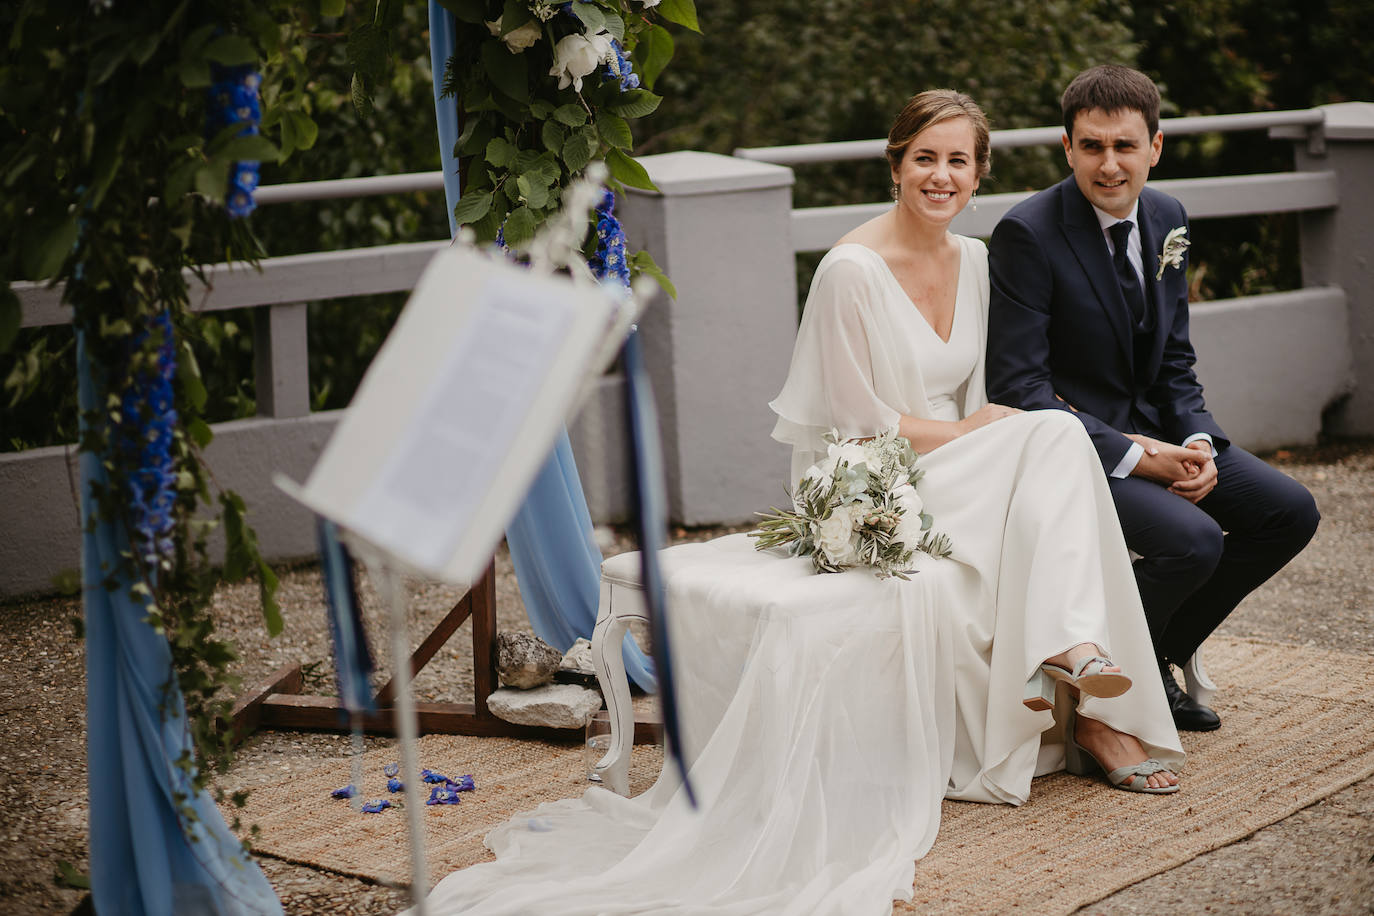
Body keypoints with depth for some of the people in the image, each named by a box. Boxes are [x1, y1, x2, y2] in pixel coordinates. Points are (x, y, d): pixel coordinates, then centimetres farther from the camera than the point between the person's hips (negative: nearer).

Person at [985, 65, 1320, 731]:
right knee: (1191, 539, -28)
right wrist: (1135, 456, -24)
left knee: (1290, 512, -2)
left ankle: (1159, 654, 13)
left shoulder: (1167, 219, 5)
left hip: (1153, 430, 8)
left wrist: (1198, 443, -8)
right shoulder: (1027, 233, -18)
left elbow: (1174, 363, 12)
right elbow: (1018, 388, -21)